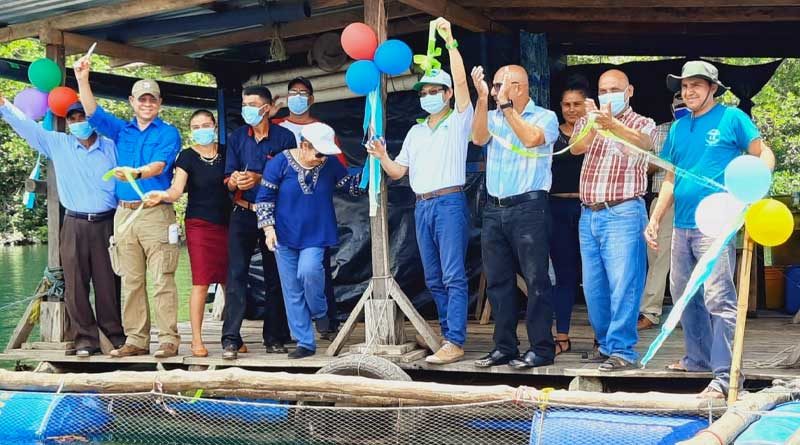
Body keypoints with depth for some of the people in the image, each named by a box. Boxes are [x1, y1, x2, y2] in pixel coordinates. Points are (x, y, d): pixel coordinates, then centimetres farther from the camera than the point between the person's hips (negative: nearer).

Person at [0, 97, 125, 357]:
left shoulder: (111, 147, 6)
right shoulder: (58, 145, 10)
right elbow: (26, 126, 9)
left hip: (106, 223, -2)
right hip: (74, 225, 2)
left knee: (108, 284, 1)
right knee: (75, 285, -2)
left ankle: (115, 335, 10)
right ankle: (85, 339, 3)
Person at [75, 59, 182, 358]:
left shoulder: (168, 133, 4)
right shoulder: (122, 130, 18)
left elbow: (159, 165, -13)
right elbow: (93, 113, 8)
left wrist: (136, 173, -32)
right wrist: (82, 80, -4)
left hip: (156, 211, -5)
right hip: (124, 213, 5)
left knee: (162, 280, -7)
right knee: (131, 281, 5)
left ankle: (168, 340, -6)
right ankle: (136, 340, 9)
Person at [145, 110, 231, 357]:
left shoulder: (226, 153, 9)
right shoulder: (187, 157, 0)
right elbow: (177, 190, -11)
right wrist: (163, 195, -30)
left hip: (226, 223, 3)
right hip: (199, 224, -3)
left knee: (229, 282, 1)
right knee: (200, 283, -8)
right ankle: (196, 340, -4)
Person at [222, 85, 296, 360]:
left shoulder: (284, 137, 0)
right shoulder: (237, 138, 8)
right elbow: (229, 180, 6)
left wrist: (259, 179, -17)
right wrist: (234, 181, -17)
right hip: (242, 214, 1)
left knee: (275, 276, 4)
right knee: (236, 273, -8)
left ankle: (274, 338, 12)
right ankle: (231, 339, -10)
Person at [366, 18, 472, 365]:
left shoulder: (458, 121, 2)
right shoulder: (415, 132, 20)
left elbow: (461, 81, -11)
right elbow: (397, 171, 19)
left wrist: (450, 41, -13)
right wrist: (381, 156, -1)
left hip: (450, 202, -7)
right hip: (422, 206, 7)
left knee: (453, 275, -10)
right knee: (433, 278, 8)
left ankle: (454, 342, -13)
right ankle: (450, 334, 15)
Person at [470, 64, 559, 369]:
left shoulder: (545, 117, 1)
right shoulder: (493, 117, 12)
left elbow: (531, 138, -20)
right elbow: (479, 138, -8)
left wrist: (506, 105, -14)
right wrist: (482, 98, -15)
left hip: (528, 207, -5)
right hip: (494, 209, 5)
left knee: (536, 280, -4)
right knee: (498, 281, 8)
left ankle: (541, 349, 2)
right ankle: (504, 347, 16)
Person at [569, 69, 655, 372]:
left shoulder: (642, 124, 4)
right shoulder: (588, 122, 15)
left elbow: (642, 143, -21)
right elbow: (576, 147, -7)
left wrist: (611, 125, -40)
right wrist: (592, 123, -27)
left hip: (623, 213, -5)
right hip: (589, 214, 5)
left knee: (623, 284, -10)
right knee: (593, 286, 8)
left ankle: (622, 351, -8)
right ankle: (605, 344, 19)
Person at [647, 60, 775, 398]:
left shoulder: (732, 118, -1)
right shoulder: (678, 128, 16)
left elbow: (764, 153, -3)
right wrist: (655, 220, 14)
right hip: (682, 227, 7)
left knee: (718, 299, -13)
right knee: (684, 295, 15)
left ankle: (725, 375, -14)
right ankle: (699, 357, 31)